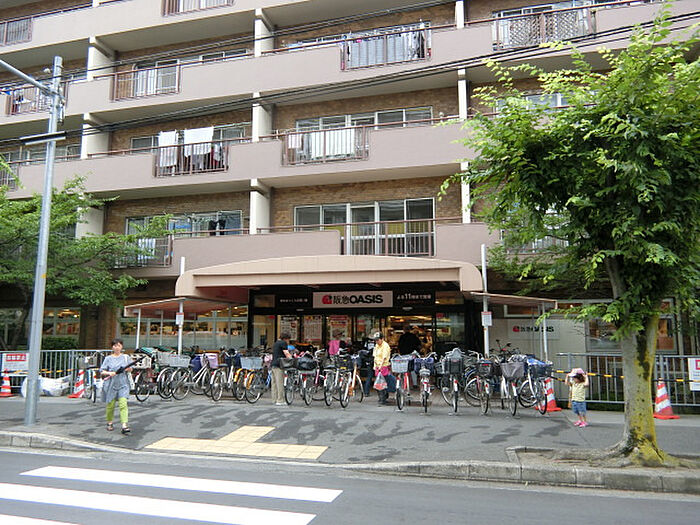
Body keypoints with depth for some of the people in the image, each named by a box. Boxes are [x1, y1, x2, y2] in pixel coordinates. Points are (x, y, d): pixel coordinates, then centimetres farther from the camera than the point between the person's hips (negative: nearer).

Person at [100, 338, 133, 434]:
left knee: (123, 404, -11)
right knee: (110, 405, 7)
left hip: (123, 384, 0)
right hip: (111, 384, 0)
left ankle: (124, 426, -15)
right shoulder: (108, 358, 4)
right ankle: (110, 423, 31)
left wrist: (128, 369, -7)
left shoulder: (125, 357, 9)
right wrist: (109, 373, -19)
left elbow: (130, 370, 16)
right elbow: (101, 371, 1)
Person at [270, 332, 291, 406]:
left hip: (273, 364, 9)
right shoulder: (283, 343, -3)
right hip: (278, 365, -9)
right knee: (280, 383, -10)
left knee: (274, 383, 9)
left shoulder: (275, 343, 24)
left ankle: (274, 400, 11)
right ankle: (280, 401, -12)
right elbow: (286, 354, -11)